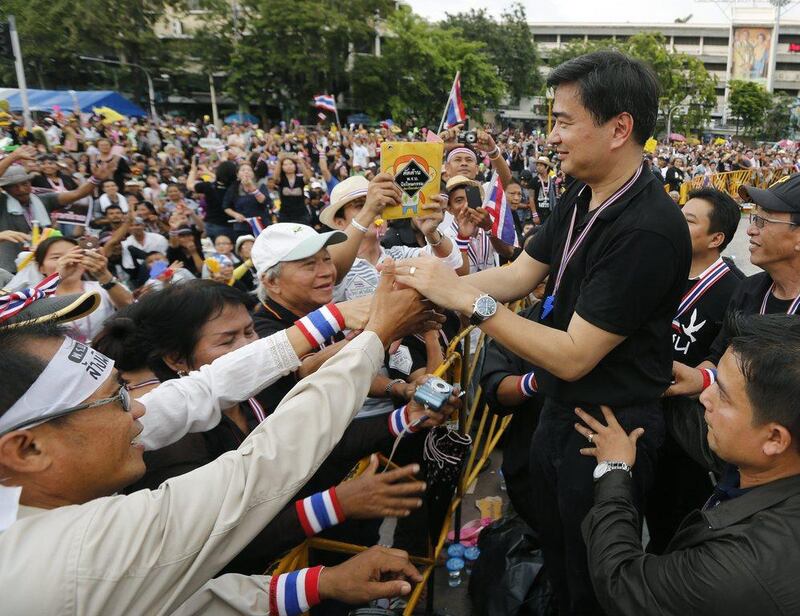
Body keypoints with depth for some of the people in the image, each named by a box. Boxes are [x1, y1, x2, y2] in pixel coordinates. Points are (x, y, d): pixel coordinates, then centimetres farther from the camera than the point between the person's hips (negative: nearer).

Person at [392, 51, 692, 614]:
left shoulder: (648, 231, -29)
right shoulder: (581, 198, -2)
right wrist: (432, 282, -13)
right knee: (554, 559, 29)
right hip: (558, 411, 8)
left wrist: (467, 299, -30)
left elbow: (572, 356, -28)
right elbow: (518, 276, 0)